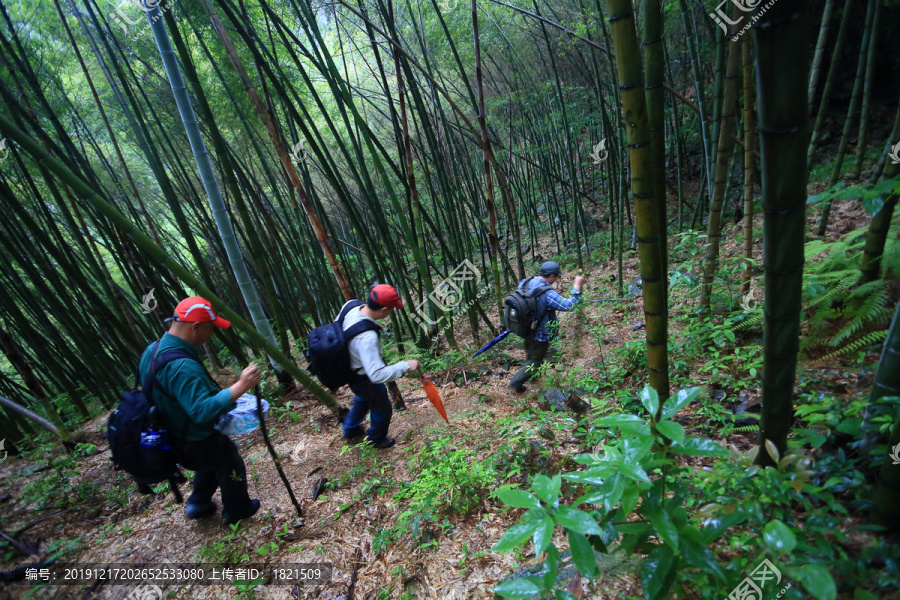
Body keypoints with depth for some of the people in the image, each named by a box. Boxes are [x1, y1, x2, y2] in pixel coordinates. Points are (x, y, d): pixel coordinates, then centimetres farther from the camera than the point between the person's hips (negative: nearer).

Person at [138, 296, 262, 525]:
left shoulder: (152, 350, -6)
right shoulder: (182, 366, -38)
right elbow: (202, 410, -42)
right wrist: (240, 387, -45)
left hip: (174, 437, 8)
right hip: (199, 442, -8)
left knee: (212, 464, 34)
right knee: (232, 468, 18)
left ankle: (198, 504, 46)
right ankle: (237, 511, 39)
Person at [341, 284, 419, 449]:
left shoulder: (351, 306, -20)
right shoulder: (367, 337, -45)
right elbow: (377, 375, -43)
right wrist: (405, 366, -34)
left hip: (349, 368, 8)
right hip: (364, 379, -8)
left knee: (362, 399, 38)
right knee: (382, 409, 22)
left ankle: (350, 429, 62)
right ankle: (376, 439, 50)